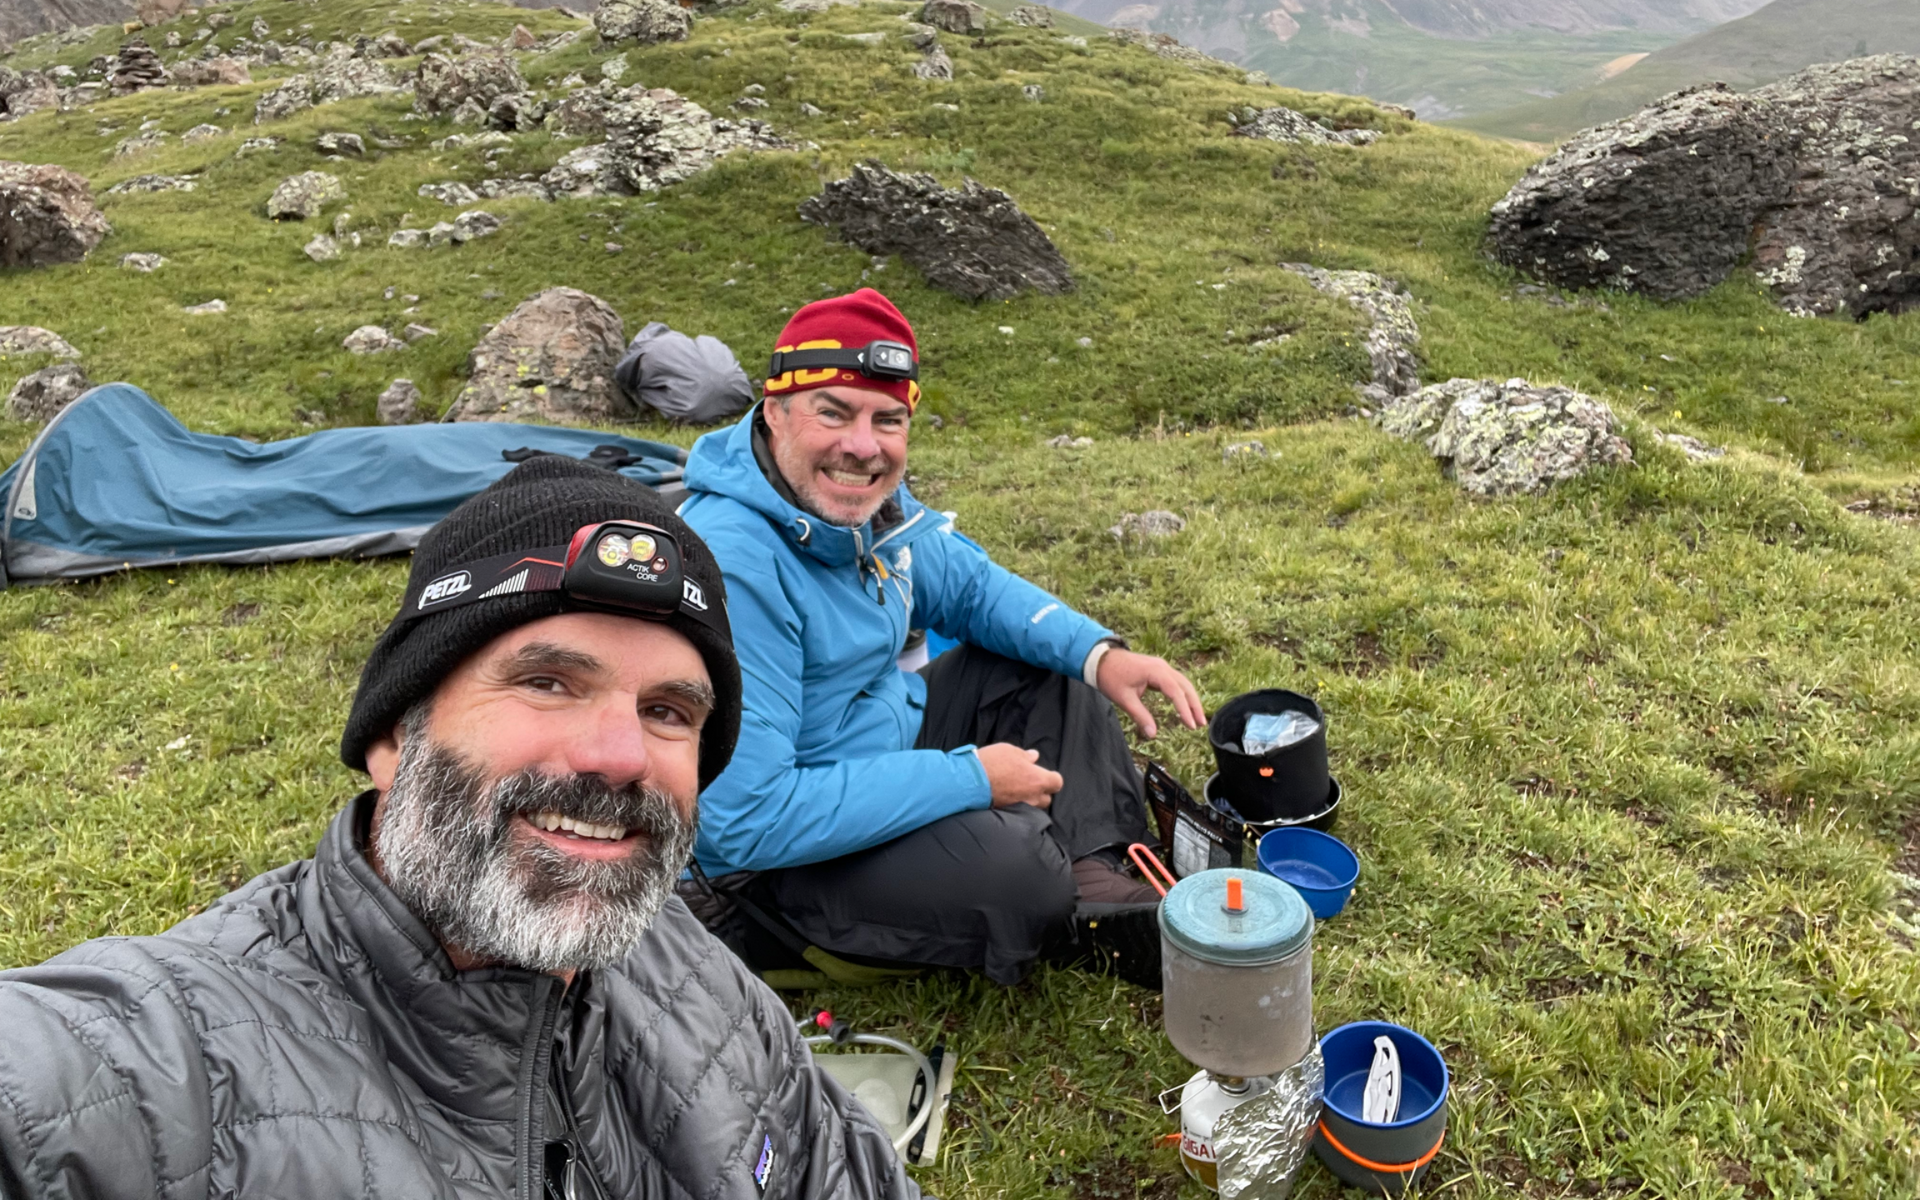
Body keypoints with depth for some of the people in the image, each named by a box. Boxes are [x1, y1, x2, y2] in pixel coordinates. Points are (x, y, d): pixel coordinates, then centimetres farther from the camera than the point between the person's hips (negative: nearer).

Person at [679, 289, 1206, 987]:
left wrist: (1098, 653, -6)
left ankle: (1098, 878, -2)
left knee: (1052, 671, 8)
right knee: (1012, 862, -31)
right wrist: (968, 777, -26)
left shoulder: (863, 496, -6)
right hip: (770, 860, -9)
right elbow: (746, 821, -33)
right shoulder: (733, 567, -32)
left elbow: (968, 584, 12)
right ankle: (1074, 924, 1)